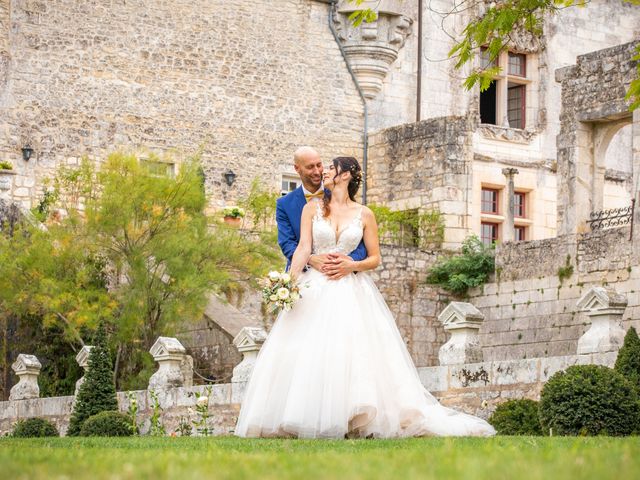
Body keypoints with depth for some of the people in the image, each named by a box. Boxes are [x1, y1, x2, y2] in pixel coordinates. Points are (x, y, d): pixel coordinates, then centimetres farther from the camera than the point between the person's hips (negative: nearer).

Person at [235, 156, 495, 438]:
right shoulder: (313, 208, 8)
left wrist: (351, 266, -10)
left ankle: (359, 421, -6)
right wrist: (291, 280, -16)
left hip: (352, 293, -1)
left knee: (354, 351, -11)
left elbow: (375, 259, 9)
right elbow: (303, 248, -2)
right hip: (315, 289, 1)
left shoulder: (364, 215, 7)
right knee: (309, 353, -9)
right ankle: (312, 422, -5)